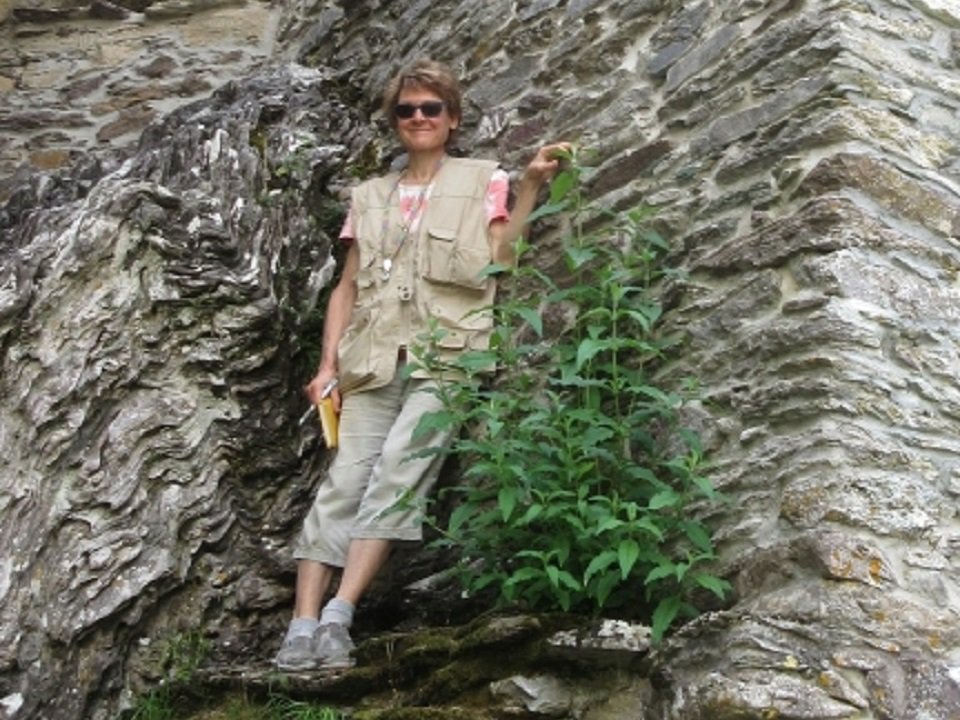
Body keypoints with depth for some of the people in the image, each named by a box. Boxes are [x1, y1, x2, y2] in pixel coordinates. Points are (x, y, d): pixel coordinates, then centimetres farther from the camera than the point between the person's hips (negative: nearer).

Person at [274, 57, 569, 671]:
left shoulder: (482, 181, 13)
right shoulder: (371, 196, 22)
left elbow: (499, 261, 0)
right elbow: (348, 286, 19)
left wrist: (532, 185, -7)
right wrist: (329, 365, 8)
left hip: (446, 355, -3)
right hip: (375, 360, 3)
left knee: (398, 469, -23)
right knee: (344, 483, -10)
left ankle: (339, 614, -27)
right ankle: (303, 626, -15)